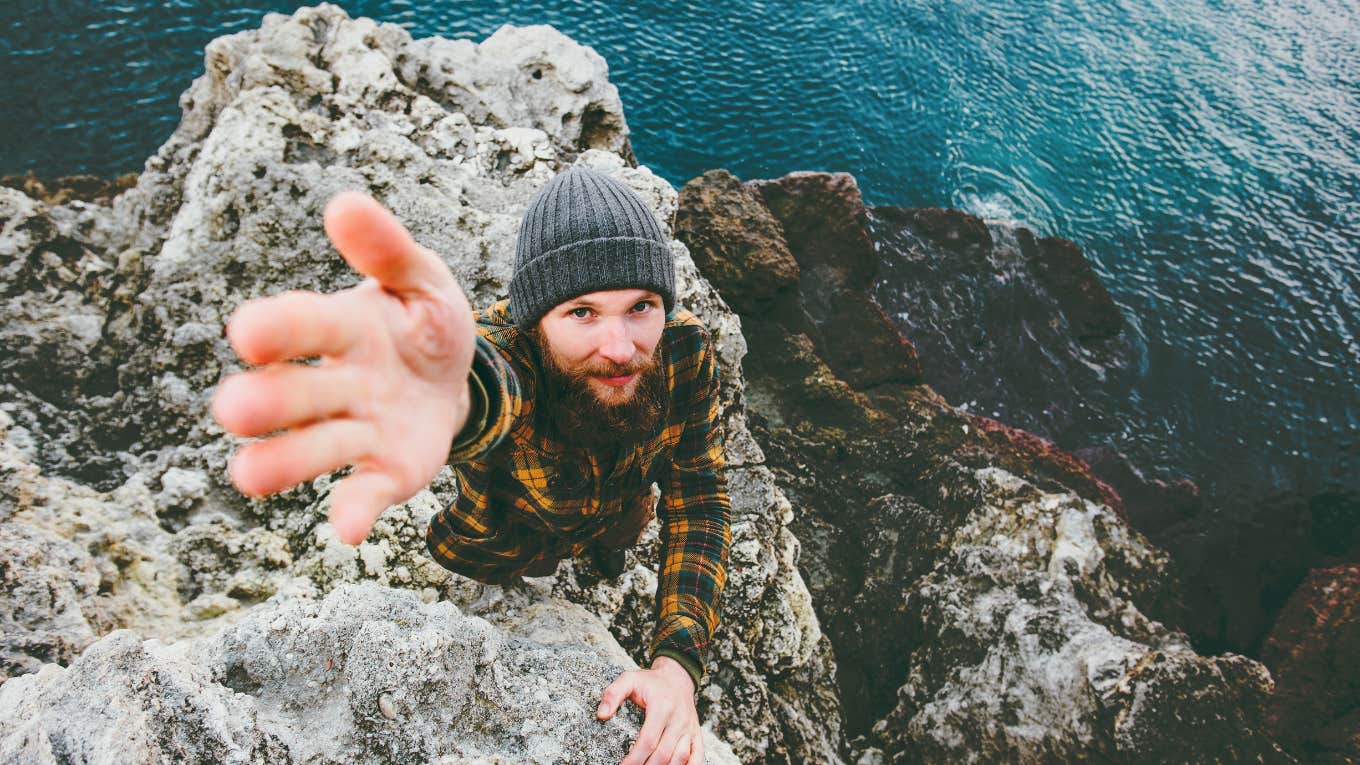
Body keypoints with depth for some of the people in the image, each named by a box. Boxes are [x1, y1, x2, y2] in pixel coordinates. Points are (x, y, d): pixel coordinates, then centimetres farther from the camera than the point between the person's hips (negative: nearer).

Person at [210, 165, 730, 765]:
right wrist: (448, 396, -98)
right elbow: (492, 389, -71)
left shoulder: (685, 349, -33)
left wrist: (676, 664, -38)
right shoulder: (503, 350, -46)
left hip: (614, 526, 3)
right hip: (497, 554, -2)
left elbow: (699, 496, -26)